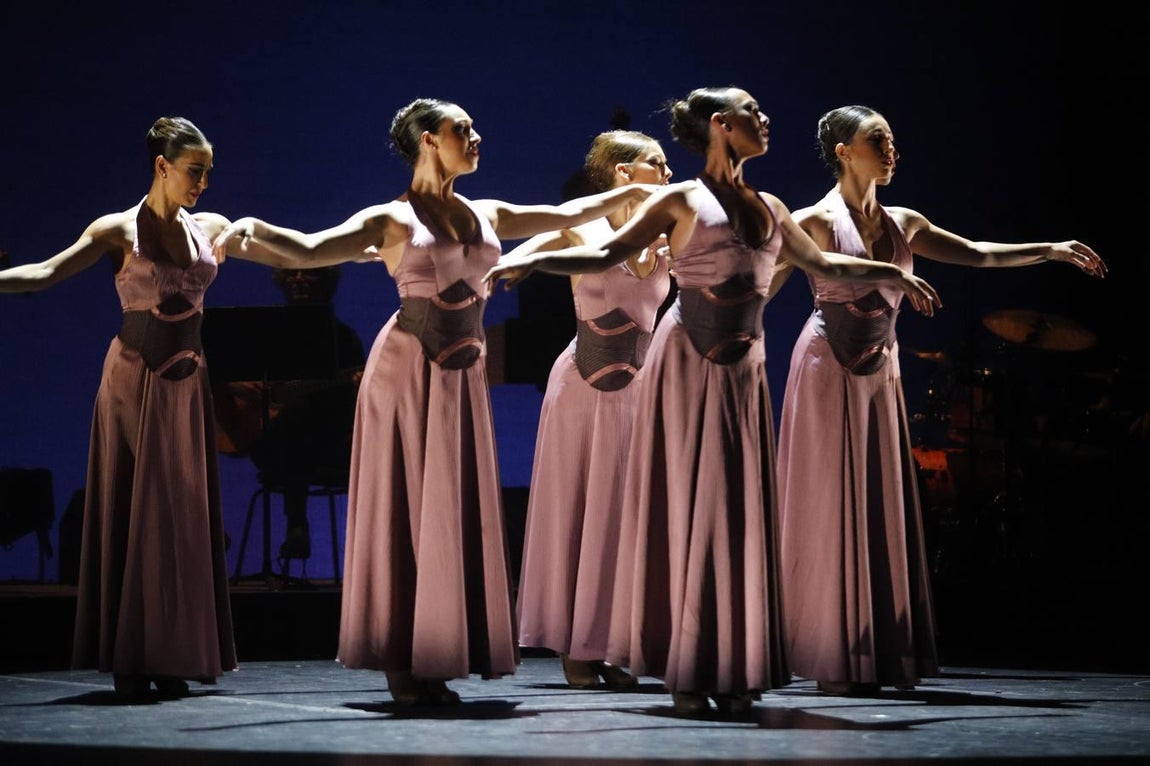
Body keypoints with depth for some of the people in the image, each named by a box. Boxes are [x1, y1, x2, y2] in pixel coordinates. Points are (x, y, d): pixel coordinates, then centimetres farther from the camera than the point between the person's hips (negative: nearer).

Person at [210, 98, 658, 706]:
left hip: (462, 377, 5)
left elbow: (566, 215, 23)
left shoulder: (487, 215, 12)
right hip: (407, 370, -5)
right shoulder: (391, 219, -3)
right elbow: (310, 249, -13)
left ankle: (435, 661, 9)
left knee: (456, 514, 3)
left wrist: (635, 191, 27)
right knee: (403, 509, -3)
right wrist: (253, 227, -31)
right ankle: (401, 663, 2)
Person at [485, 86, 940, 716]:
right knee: (685, 507, -4)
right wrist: (535, 259, -20)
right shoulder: (681, 201, 0)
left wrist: (893, 273, 32)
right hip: (687, 362, -5)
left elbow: (821, 263, 30)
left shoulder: (768, 208, 16)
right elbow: (608, 254, -6)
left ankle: (734, 670, 6)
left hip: (742, 370, 5)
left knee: (739, 510, 2)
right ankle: (686, 671, 0)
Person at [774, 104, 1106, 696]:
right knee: (831, 507, -5)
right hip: (830, 370, -7)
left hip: (879, 374, 7)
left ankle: (880, 653, 9)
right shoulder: (815, 221, -7)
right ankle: (833, 656, -1)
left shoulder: (902, 224, 12)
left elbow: (976, 255, 19)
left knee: (882, 506, 5)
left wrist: (1053, 250, 18)